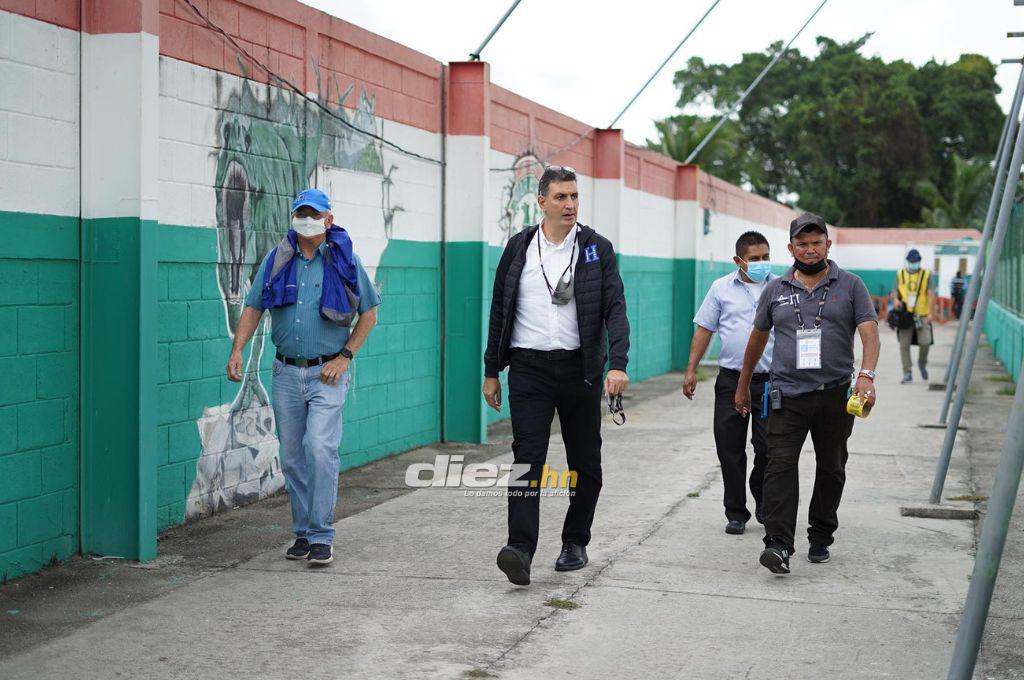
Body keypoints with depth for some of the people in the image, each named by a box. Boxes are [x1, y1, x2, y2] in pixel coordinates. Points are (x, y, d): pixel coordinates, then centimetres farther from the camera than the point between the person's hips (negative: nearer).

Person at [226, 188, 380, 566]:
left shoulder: (345, 260, 0)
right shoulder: (276, 260, 7)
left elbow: (368, 314, 6)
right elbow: (253, 308, 9)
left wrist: (345, 356, -3)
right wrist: (238, 349, -6)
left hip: (327, 372, -4)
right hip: (286, 372, 4)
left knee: (320, 449, -17)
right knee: (292, 458, 8)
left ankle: (321, 536, -10)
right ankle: (303, 532, 21)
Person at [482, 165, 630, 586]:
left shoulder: (597, 248, 2)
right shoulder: (519, 248, 7)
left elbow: (615, 309, -5)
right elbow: (499, 312, 12)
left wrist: (618, 365, -19)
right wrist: (491, 371, 10)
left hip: (579, 369, 1)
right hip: (529, 369, 0)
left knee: (585, 463, 9)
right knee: (527, 458, -11)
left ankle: (575, 543, 24)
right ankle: (520, 550, -18)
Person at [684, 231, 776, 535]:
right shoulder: (721, 288, 6)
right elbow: (704, 329, 9)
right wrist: (691, 370, 4)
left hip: (771, 381, -1)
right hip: (731, 380, 1)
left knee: (769, 447, -3)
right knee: (730, 449, 2)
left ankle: (763, 502, 22)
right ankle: (736, 513, 14)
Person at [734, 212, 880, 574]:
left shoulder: (850, 286, 4)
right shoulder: (776, 290, 10)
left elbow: (869, 333, -6)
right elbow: (757, 339, 19)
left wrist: (867, 374, -23)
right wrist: (743, 387, 23)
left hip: (835, 395, 0)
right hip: (787, 395, 0)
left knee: (831, 469, 9)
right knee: (780, 465, -14)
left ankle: (821, 539, 24)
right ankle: (778, 544, -20)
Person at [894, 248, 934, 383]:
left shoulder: (926, 275, 5)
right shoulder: (900, 274, 11)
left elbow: (930, 294, 0)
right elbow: (896, 291, 16)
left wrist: (929, 312, -11)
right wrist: (896, 299, -8)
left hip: (922, 315, -2)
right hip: (905, 315, 2)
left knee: (925, 342, -13)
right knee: (904, 345, 0)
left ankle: (922, 363, 16)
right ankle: (907, 373, 8)